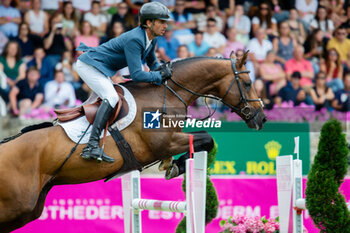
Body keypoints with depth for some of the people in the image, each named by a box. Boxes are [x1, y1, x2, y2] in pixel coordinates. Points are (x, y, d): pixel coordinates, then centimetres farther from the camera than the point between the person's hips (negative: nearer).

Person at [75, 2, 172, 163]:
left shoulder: (151, 39, 1)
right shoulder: (134, 40, -28)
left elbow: (152, 63, 19)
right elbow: (136, 75, -31)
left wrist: (162, 69, -3)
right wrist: (159, 76, -19)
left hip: (100, 68, 11)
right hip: (89, 65, -11)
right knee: (111, 97, -26)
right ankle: (92, 146, -37)